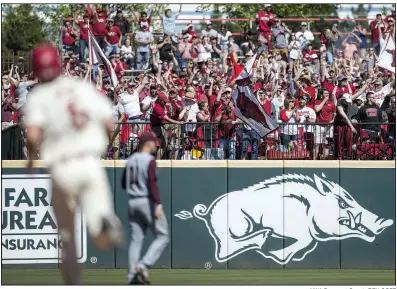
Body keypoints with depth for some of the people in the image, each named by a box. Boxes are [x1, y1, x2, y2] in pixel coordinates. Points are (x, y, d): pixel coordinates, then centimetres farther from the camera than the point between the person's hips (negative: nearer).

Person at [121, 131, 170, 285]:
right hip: (148, 201, -7)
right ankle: (143, 266, -14)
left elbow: (124, 184, 18)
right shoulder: (149, 160, -12)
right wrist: (158, 204, -27)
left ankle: (132, 277, 4)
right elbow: (152, 183, -22)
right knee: (162, 236, 1)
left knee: (136, 239, 9)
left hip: (132, 202, 7)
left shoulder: (130, 160, 11)